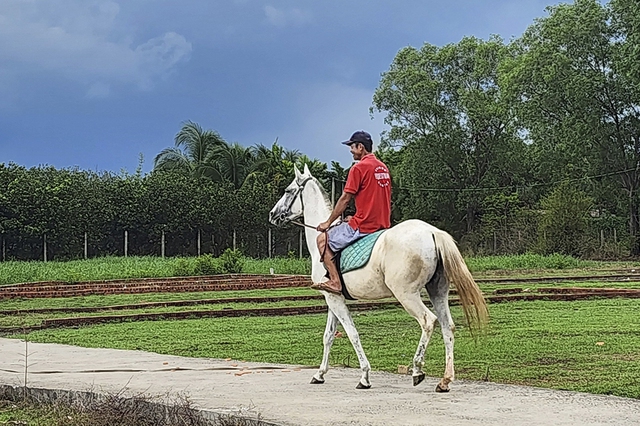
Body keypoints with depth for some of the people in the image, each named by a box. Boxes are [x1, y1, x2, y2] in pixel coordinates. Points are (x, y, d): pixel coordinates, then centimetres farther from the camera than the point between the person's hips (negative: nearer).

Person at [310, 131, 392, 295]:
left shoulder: (359, 167, -11)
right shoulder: (383, 167, 15)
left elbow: (345, 199, -10)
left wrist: (328, 222, 1)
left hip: (363, 226, -9)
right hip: (383, 225, 9)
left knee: (323, 239, 2)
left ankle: (335, 281, -7)